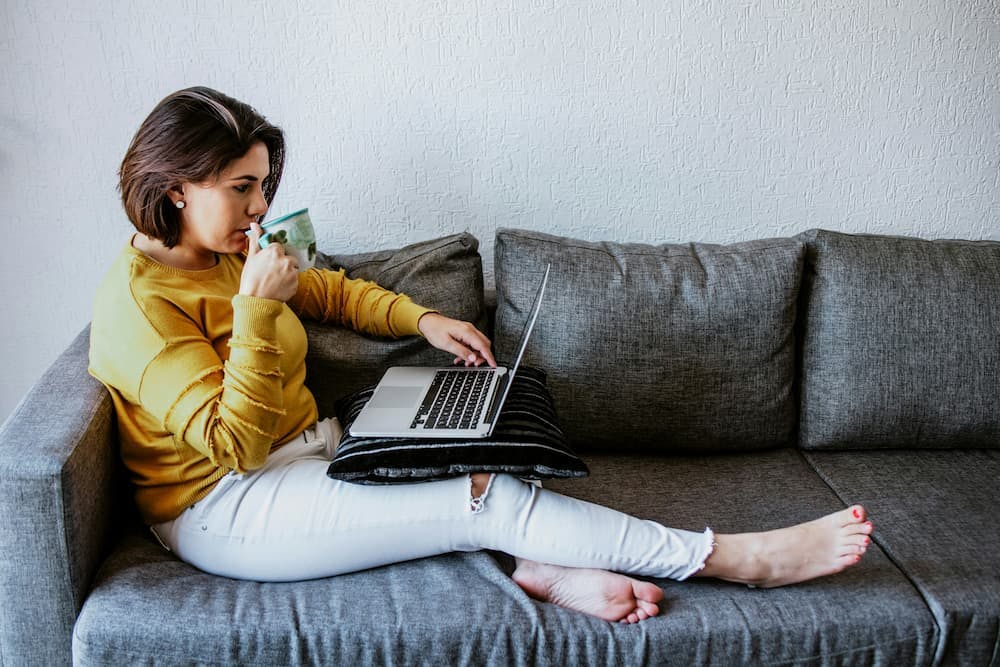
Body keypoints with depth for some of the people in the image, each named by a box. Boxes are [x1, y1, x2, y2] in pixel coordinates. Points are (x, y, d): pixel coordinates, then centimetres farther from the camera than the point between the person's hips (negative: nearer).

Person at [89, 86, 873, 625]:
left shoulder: (226, 257, 9)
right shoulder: (137, 301, -18)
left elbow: (329, 289, 24)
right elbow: (235, 441, -22)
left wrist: (423, 320, 10)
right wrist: (256, 309, -28)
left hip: (308, 454, 9)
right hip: (226, 510, -9)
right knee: (483, 495, -21)